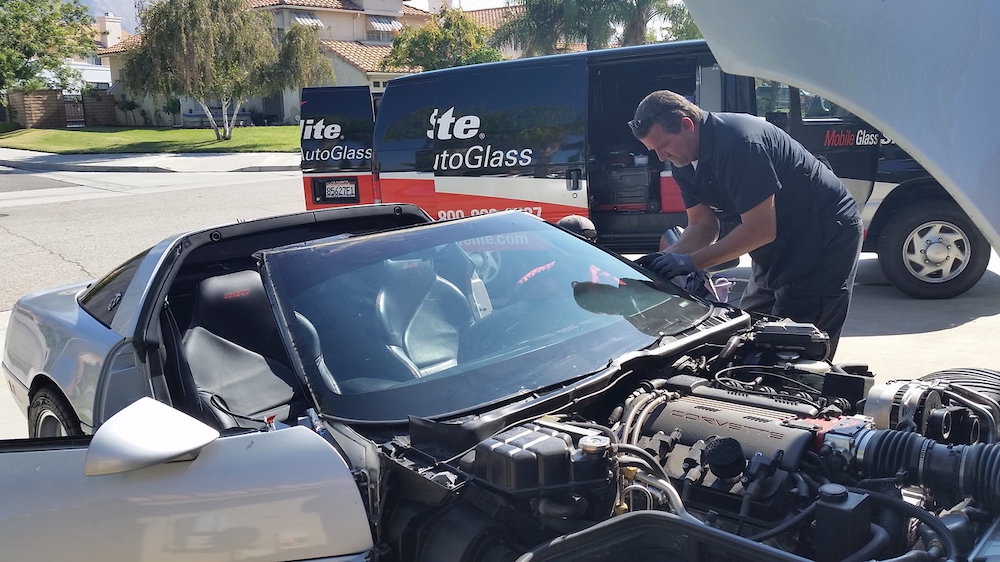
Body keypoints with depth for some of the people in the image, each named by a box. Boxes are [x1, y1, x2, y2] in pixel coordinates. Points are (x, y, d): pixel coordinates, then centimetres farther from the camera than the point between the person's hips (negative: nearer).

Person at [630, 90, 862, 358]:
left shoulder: (737, 141, -29)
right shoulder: (685, 162, 0)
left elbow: (761, 230, -29)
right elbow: (702, 225, 5)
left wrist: (690, 262, -29)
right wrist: (662, 259, -13)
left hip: (826, 236, -9)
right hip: (778, 249, 10)